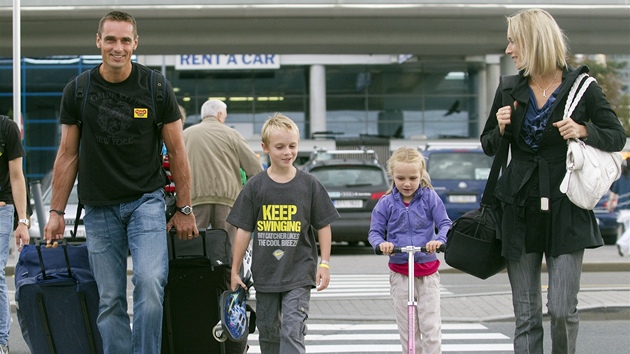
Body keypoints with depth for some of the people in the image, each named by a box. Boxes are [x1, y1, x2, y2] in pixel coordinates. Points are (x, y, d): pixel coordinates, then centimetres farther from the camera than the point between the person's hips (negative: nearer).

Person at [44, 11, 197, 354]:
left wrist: (185, 209, 3)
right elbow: (68, 155, 7)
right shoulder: (77, 91, 0)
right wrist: (56, 212, 5)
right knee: (110, 300, 3)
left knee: (150, 282, -21)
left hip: (146, 200, -2)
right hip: (99, 208, 2)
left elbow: (176, 151, 3)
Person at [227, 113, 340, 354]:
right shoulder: (255, 187, -1)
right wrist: (235, 271, 3)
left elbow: (323, 226, 3)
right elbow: (244, 230, 3)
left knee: (292, 331, -12)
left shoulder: (309, 184, -2)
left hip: (299, 273, -2)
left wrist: (324, 264, -2)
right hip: (265, 273, 2)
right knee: (268, 331, 15)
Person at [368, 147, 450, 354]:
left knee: (431, 327, -4)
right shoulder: (386, 203, 0)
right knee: (407, 329, 6)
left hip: (427, 271, -1)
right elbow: (375, 232, 3)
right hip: (400, 272, 1)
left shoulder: (430, 198, -3)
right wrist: (381, 243, -20)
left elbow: (445, 224, -5)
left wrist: (439, 240, -27)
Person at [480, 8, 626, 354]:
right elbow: (487, 145, 17)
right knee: (526, 316, 3)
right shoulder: (510, 90, 8)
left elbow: (617, 137, 5)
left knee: (562, 309, -9)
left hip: (566, 209, -3)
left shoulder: (581, 87, -2)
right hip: (520, 209, 3)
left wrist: (584, 130, -13)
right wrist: (500, 129, -4)